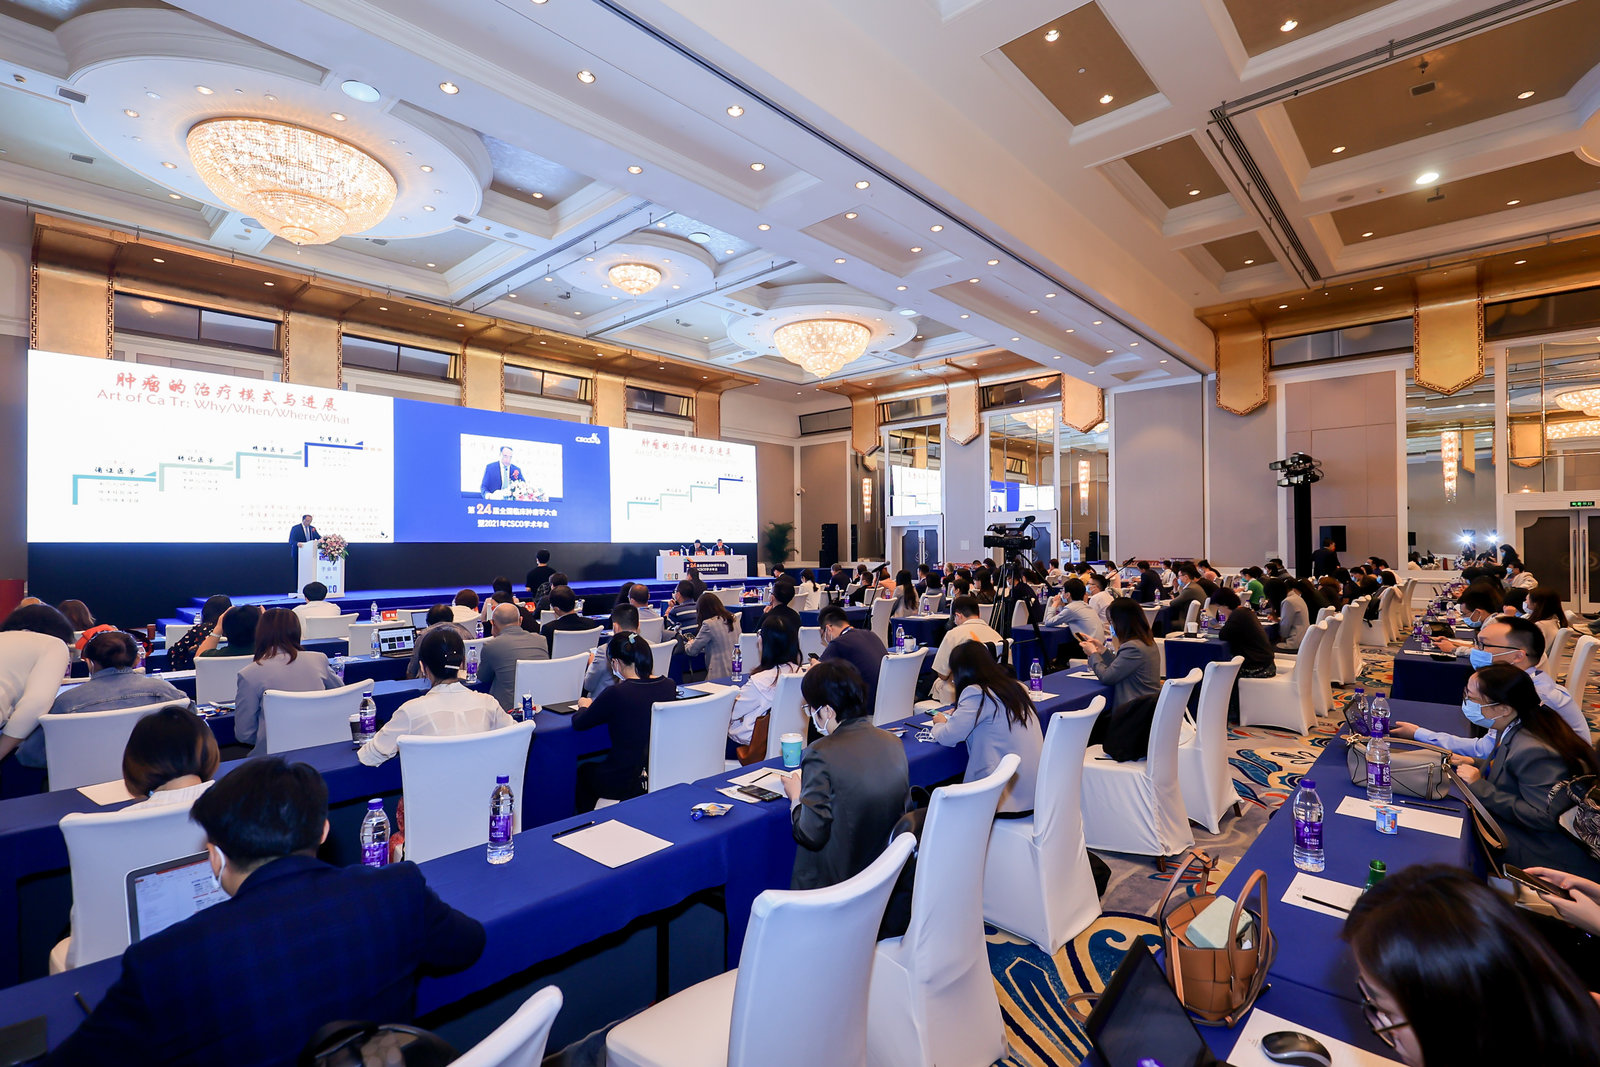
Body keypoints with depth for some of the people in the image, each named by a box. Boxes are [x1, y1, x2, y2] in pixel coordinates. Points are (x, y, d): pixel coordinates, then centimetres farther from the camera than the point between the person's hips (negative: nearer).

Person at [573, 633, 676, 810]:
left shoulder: (615, 694, -24)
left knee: (583, 770, 27)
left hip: (624, 782, -5)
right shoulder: (669, 685, -8)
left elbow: (578, 724, -8)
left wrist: (584, 706, 12)